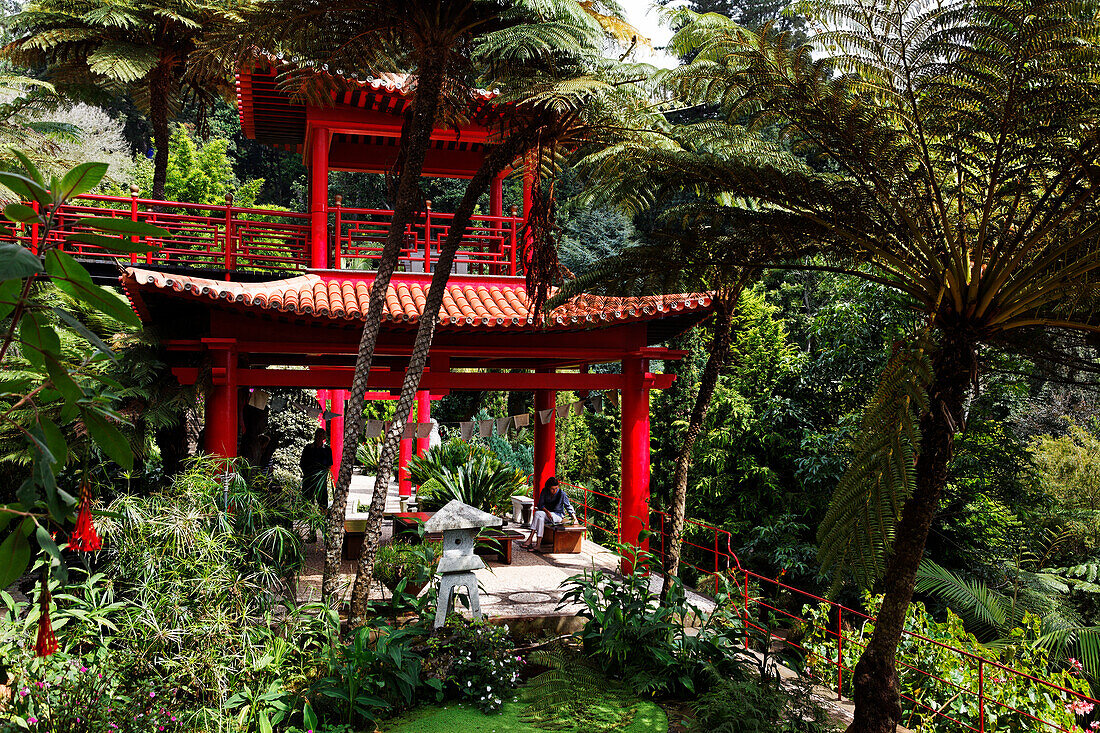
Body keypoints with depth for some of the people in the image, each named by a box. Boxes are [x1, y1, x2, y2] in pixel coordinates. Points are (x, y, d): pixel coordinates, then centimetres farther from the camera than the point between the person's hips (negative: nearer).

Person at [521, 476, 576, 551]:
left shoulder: (562, 494, -11)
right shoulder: (545, 491, -3)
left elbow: (568, 506, 0)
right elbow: (540, 504, -3)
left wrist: (574, 516, -12)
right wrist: (547, 511, -22)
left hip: (558, 515, -3)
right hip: (547, 513, 4)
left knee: (538, 514, -29)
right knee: (539, 516, -33)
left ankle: (530, 540, -30)